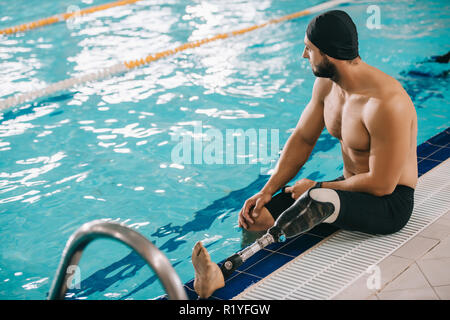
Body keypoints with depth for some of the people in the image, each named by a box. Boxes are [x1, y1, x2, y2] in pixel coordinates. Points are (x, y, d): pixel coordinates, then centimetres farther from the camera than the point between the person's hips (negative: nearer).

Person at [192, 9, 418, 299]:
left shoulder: (386, 103, -27)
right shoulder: (326, 83, -1)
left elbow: (381, 184, -24)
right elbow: (303, 139, 7)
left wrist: (316, 188, -14)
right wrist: (267, 191, -3)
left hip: (390, 202, -8)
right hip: (349, 187, 8)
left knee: (316, 201, -37)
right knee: (258, 212, -9)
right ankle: (221, 277, -28)